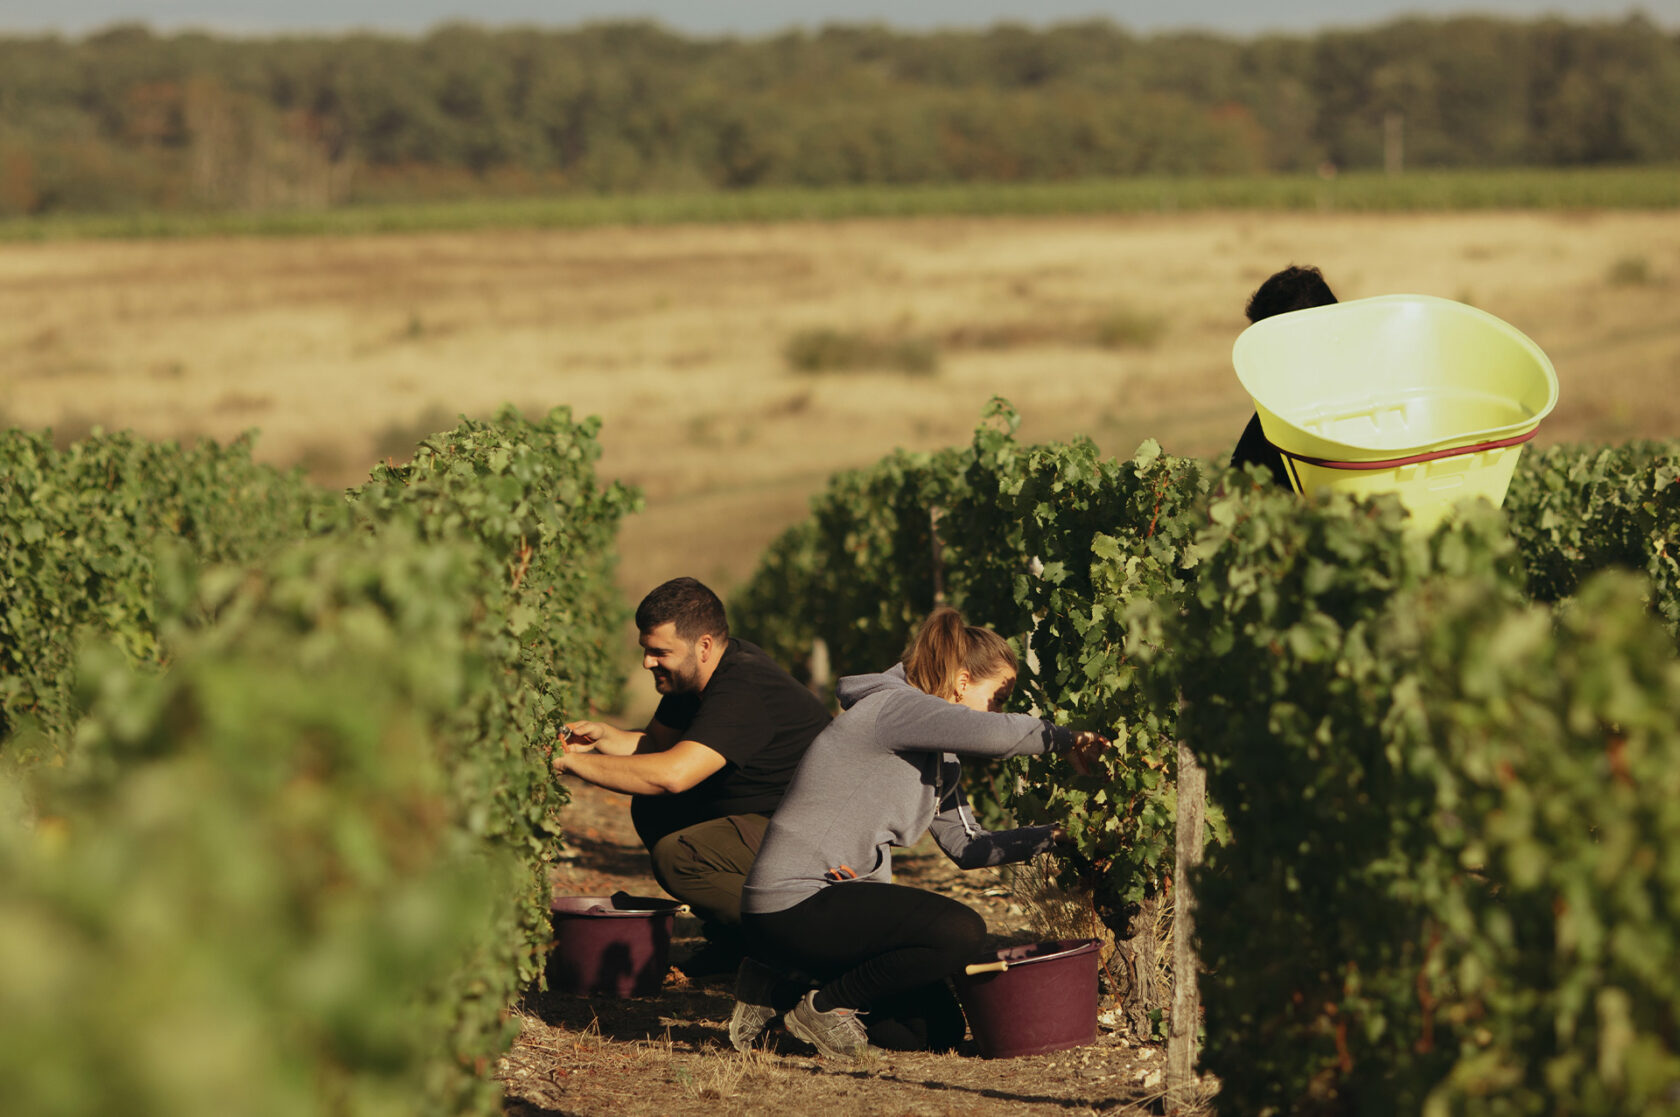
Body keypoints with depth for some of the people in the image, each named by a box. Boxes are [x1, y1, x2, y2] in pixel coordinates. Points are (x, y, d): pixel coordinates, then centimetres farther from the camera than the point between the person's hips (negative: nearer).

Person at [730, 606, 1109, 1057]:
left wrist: (1053, 835, 7)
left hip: (840, 899, 11)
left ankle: (777, 988, 16)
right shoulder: (892, 707, -15)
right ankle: (823, 1004, -7)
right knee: (961, 932, -26)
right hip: (793, 904, -11)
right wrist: (1067, 739, -15)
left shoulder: (939, 757, 17)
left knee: (940, 1031, 10)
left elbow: (968, 845, 16)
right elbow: (997, 733, -31)